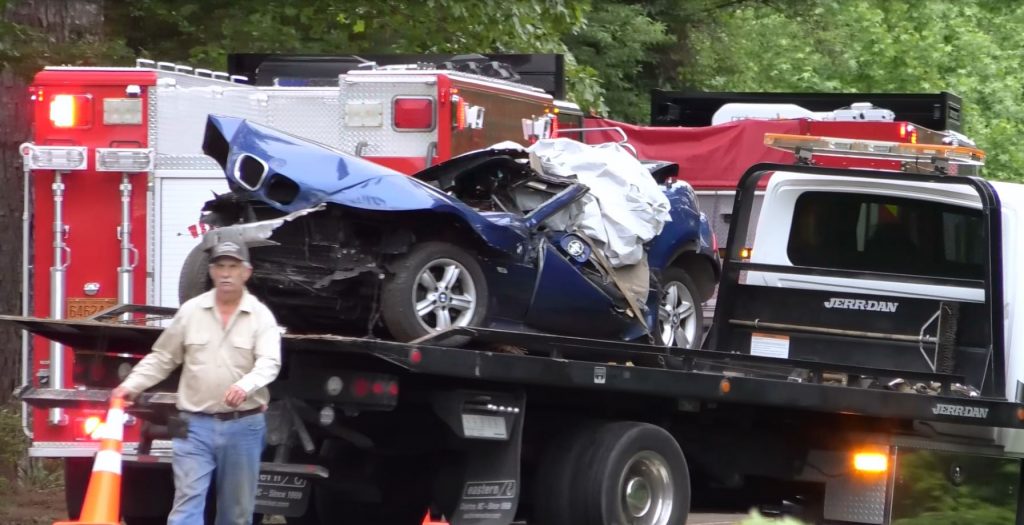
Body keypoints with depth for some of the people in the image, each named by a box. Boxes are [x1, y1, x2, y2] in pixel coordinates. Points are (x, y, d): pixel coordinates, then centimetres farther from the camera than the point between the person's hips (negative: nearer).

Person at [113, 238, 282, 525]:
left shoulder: (261, 316, -2)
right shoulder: (190, 311, 5)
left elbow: (269, 363, -16)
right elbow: (162, 357, 11)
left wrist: (246, 385, -36)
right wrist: (131, 385, 0)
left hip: (243, 426, 0)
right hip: (195, 425, 1)